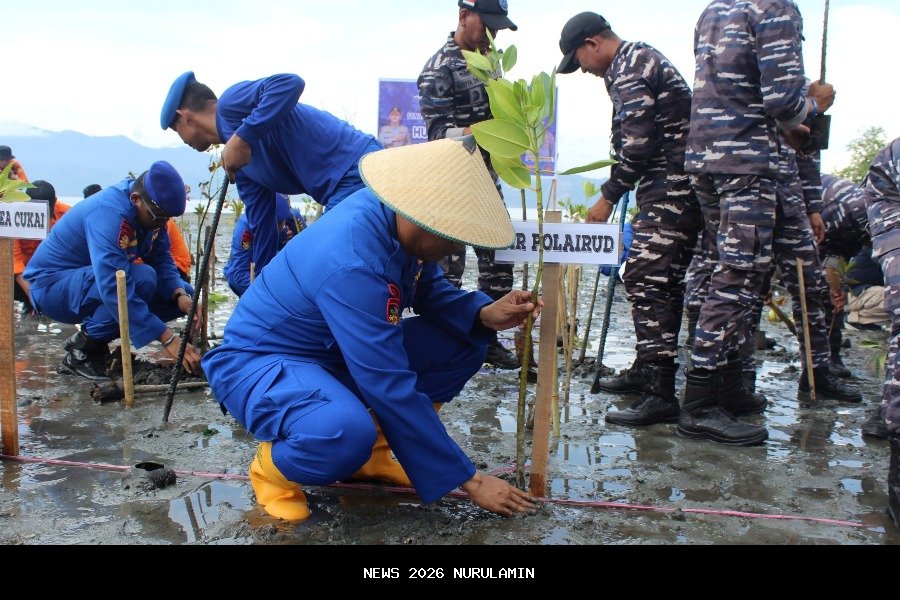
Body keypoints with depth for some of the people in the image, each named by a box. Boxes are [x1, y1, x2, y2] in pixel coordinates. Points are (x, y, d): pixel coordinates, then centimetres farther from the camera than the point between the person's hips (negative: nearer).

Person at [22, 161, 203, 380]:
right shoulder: (109, 214, -32)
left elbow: (162, 261, -4)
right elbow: (114, 288, -40)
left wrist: (181, 296, -26)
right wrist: (168, 339, -42)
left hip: (94, 283, 8)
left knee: (184, 294, -5)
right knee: (142, 278, -34)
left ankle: (94, 338, 4)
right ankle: (81, 352, -14)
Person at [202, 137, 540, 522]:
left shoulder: (398, 215, -11)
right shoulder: (352, 264, -35)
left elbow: (430, 291, 6)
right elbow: (392, 388, -33)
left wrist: (485, 315, -16)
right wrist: (469, 479, -26)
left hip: (332, 352, 8)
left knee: (465, 342, -5)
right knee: (347, 432, -40)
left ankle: (370, 451, 5)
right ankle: (273, 464, -5)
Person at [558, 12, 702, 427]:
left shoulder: (626, 71, -10)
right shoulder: (643, 57, 22)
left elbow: (637, 145, -18)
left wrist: (609, 196, -8)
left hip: (670, 187, -11)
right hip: (683, 185, 11)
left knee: (646, 278, -15)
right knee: (663, 279, 15)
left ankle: (660, 395, -17)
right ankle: (647, 369, 27)